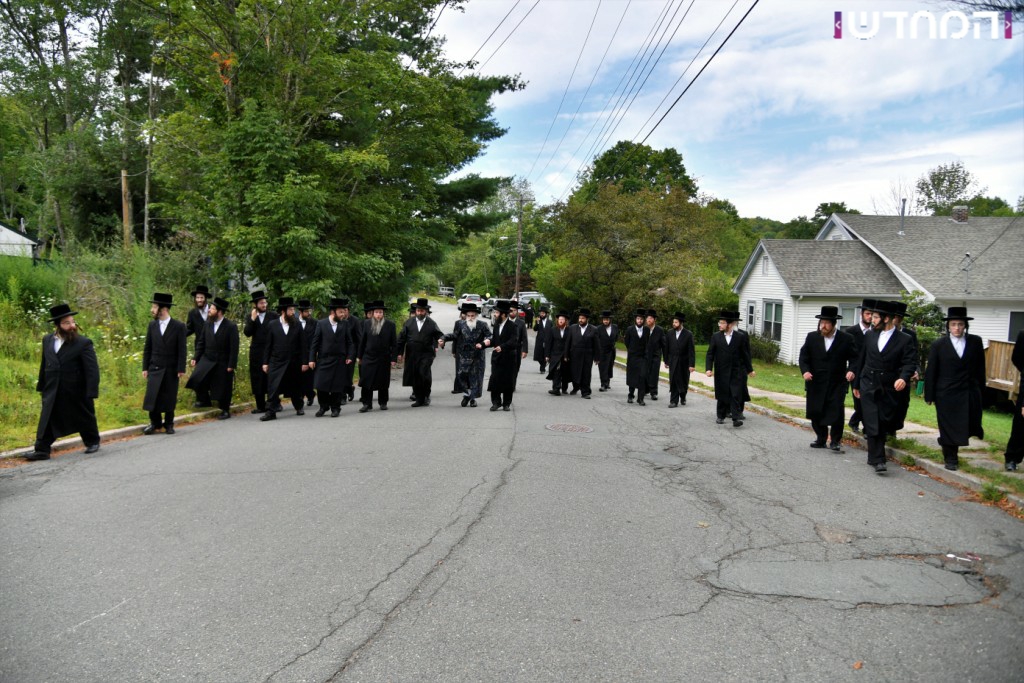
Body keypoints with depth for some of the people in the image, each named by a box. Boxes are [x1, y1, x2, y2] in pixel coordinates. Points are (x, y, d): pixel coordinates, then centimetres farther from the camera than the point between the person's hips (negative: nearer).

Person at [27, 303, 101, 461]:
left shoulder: (84, 343, -11)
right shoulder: (47, 340, 5)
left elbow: (92, 369, -15)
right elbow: (44, 365, 14)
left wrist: (92, 392, -20)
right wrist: (41, 385, 14)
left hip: (77, 392, -3)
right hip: (53, 392, 4)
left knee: (85, 419, 13)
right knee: (47, 421, 0)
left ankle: (92, 442, 33)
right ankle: (42, 450, 5)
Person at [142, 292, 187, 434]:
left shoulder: (179, 326, -5)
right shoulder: (152, 325, 6)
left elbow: (182, 350, -6)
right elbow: (147, 348, 9)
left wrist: (181, 369, -10)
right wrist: (145, 368, 4)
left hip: (171, 369, -3)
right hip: (155, 368, 3)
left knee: (169, 398, 4)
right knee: (152, 397, -1)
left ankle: (169, 424, 18)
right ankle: (155, 422, 15)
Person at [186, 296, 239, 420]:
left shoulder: (231, 326, -11)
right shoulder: (207, 324, 4)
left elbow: (234, 348, -12)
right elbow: (201, 343, 9)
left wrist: (231, 365, -14)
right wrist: (196, 358, 3)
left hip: (223, 363, -4)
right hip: (207, 359, 4)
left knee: (223, 387, 4)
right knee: (196, 378, -14)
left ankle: (225, 410, 23)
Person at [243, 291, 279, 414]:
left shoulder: (273, 315, 1)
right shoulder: (251, 316, 8)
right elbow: (247, 333, -1)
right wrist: (252, 319, -11)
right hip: (256, 352, 3)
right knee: (257, 379, 5)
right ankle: (260, 406, 11)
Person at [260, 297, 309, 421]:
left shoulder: (297, 325, 1)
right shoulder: (272, 324, 0)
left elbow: (302, 345, 1)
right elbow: (268, 345, 2)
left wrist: (304, 362, -2)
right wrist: (265, 362, 0)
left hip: (294, 363, 1)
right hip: (276, 362, -1)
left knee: (295, 387, 13)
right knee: (273, 388, -7)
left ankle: (299, 407, 32)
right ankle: (271, 412, -4)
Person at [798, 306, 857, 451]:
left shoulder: (846, 339, -4)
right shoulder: (812, 337, 2)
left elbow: (854, 358, 0)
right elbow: (804, 356, 4)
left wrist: (851, 370, -19)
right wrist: (805, 370, -12)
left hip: (837, 384, -3)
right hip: (816, 383, 3)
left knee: (836, 412, -7)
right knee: (816, 412, 9)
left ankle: (835, 441, 8)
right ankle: (821, 439, 24)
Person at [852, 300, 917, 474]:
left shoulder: (904, 340, -2)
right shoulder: (869, 336, 8)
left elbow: (910, 362, -7)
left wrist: (903, 377, -28)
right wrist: (856, 384, 17)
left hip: (888, 388, -1)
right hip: (868, 385, 2)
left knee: (882, 425, 6)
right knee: (872, 424, -9)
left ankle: (874, 458, 19)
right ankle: (878, 459, -8)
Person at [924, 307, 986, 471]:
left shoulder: (976, 342, 3)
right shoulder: (939, 345, -2)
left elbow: (980, 368, 8)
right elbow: (930, 372, -1)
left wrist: (980, 389, 5)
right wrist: (929, 395, -3)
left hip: (970, 393, 2)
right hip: (947, 394, -2)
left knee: (969, 426, 3)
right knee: (948, 428, 4)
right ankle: (951, 459, 18)